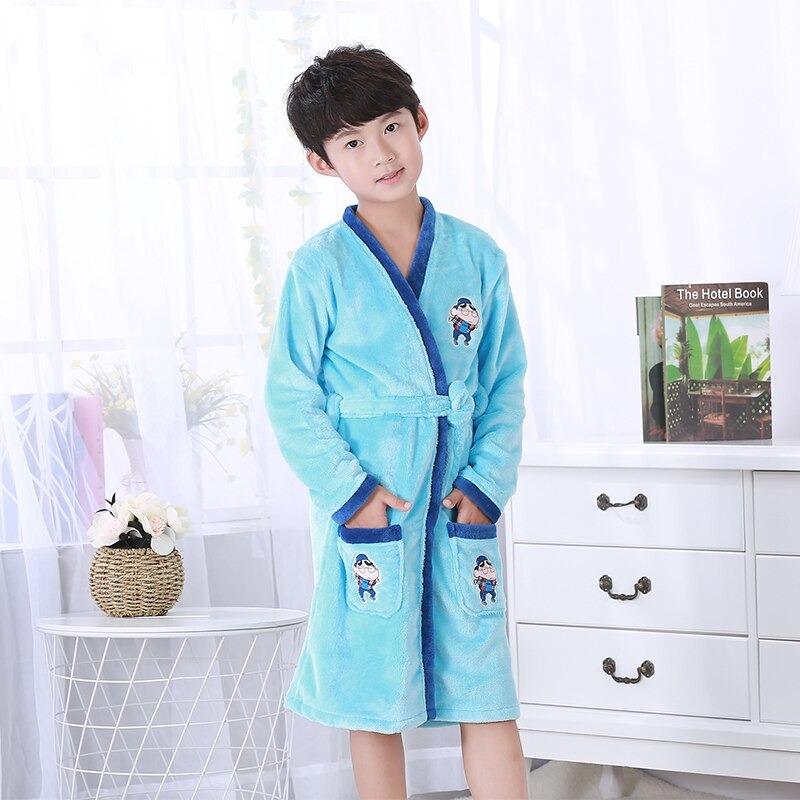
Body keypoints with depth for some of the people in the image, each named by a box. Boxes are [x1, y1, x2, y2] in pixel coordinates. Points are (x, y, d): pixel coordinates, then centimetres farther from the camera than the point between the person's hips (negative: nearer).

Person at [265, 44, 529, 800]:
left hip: (462, 509, 2)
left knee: (488, 697, 3)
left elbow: (506, 384, 7)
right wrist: (348, 492, -13)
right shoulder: (319, 266, -4)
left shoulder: (476, 254, 4)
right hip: (367, 511, -2)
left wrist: (487, 484, -5)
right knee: (375, 705, 6)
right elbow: (290, 397, -4)